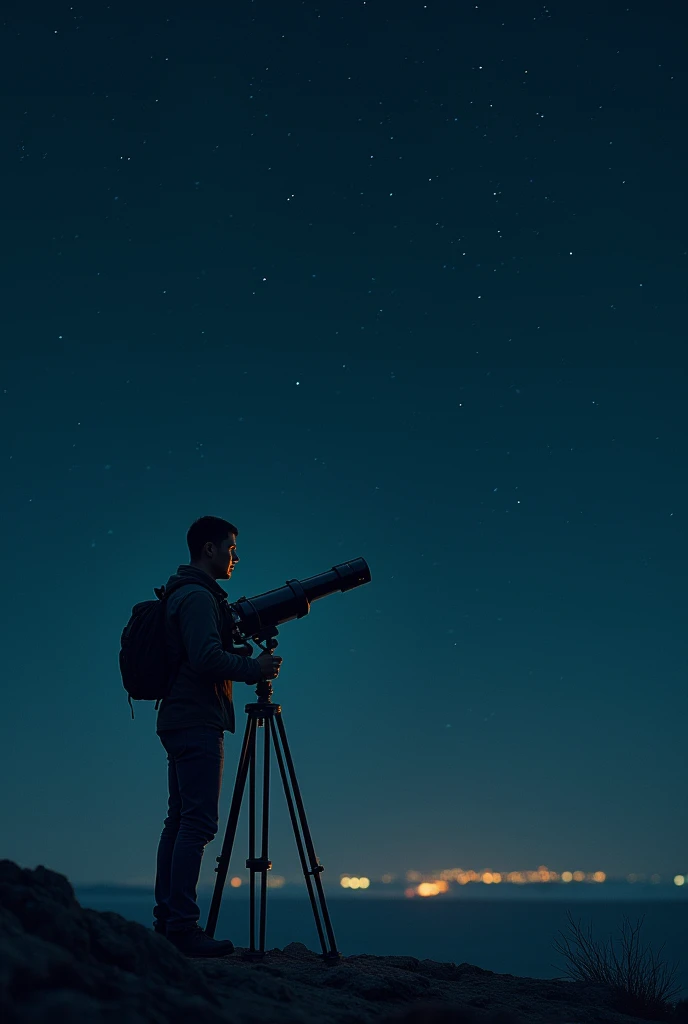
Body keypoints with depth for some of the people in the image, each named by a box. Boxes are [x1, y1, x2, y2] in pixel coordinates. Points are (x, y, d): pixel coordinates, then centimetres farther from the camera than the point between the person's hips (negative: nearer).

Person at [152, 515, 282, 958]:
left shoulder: (186, 594, 21)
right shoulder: (198, 597, -11)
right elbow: (207, 658, -22)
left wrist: (244, 659, 18)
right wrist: (253, 668, -11)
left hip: (180, 722, 11)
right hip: (198, 723, -11)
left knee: (179, 822, 10)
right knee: (197, 822, -12)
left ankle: (167, 921, 13)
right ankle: (183, 926, -13)